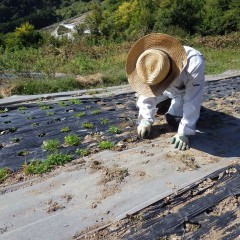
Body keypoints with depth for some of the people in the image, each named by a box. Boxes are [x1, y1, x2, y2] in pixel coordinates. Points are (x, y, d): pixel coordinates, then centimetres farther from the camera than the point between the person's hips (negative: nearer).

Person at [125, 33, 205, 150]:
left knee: (174, 119, -16)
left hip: (188, 88, -3)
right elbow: (147, 88, -21)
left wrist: (183, 133, -40)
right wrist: (145, 121, -26)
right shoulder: (150, 63, -35)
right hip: (170, 89, 4)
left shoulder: (194, 64, -46)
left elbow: (192, 101, -39)